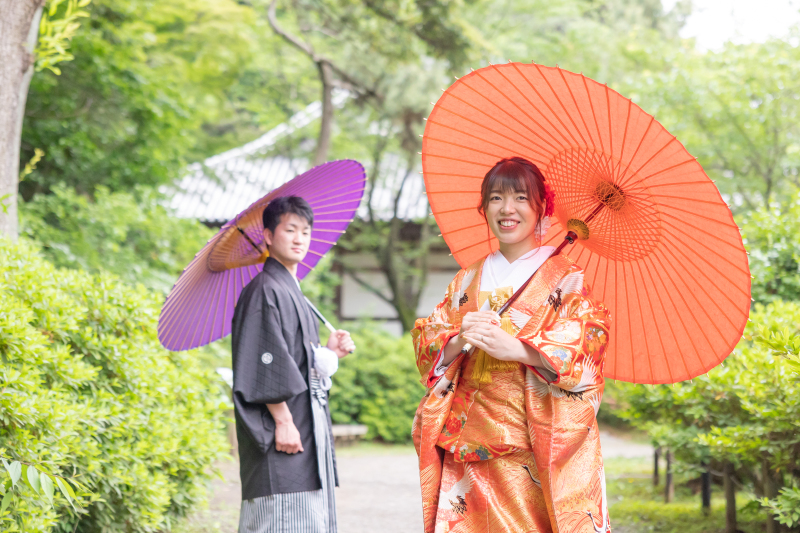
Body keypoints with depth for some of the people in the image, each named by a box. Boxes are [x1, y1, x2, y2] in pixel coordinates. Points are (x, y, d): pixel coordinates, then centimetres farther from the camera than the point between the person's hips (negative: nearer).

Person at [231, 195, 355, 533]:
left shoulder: (292, 291, 21)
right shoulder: (264, 290, -9)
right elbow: (265, 361, -17)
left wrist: (329, 353, 11)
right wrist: (283, 420, -21)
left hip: (308, 425, 10)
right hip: (286, 431, -10)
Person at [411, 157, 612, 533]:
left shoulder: (565, 278, 3)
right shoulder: (467, 281, 17)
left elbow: (589, 344, -10)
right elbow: (426, 346, 12)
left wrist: (516, 347, -21)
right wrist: (459, 341, -10)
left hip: (541, 446, -3)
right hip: (472, 448, 4)